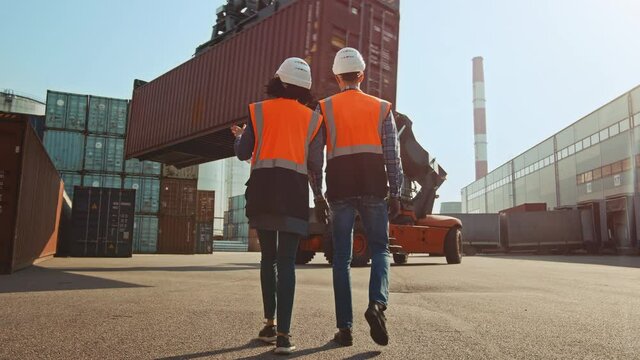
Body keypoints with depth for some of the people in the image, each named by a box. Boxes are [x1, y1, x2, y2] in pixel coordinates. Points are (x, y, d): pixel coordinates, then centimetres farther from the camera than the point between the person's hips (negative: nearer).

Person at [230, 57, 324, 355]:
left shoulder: (259, 110, 9)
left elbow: (243, 154, 6)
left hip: (262, 188, 1)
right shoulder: (312, 118, 10)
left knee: (268, 257, 14)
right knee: (286, 261, -2)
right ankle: (283, 334, -9)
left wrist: (238, 136, 28)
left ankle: (270, 324, 17)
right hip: (294, 190, -1)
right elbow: (315, 166, 5)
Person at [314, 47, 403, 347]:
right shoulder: (381, 108, 9)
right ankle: (377, 303, -14)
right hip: (374, 188, 0)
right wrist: (396, 194, 6)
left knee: (342, 258, 6)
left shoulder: (325, 108, 7)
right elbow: (392, 155, 3)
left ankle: (345, 327, 6)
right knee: (379, 249, 11)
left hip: (340, 190, 0)